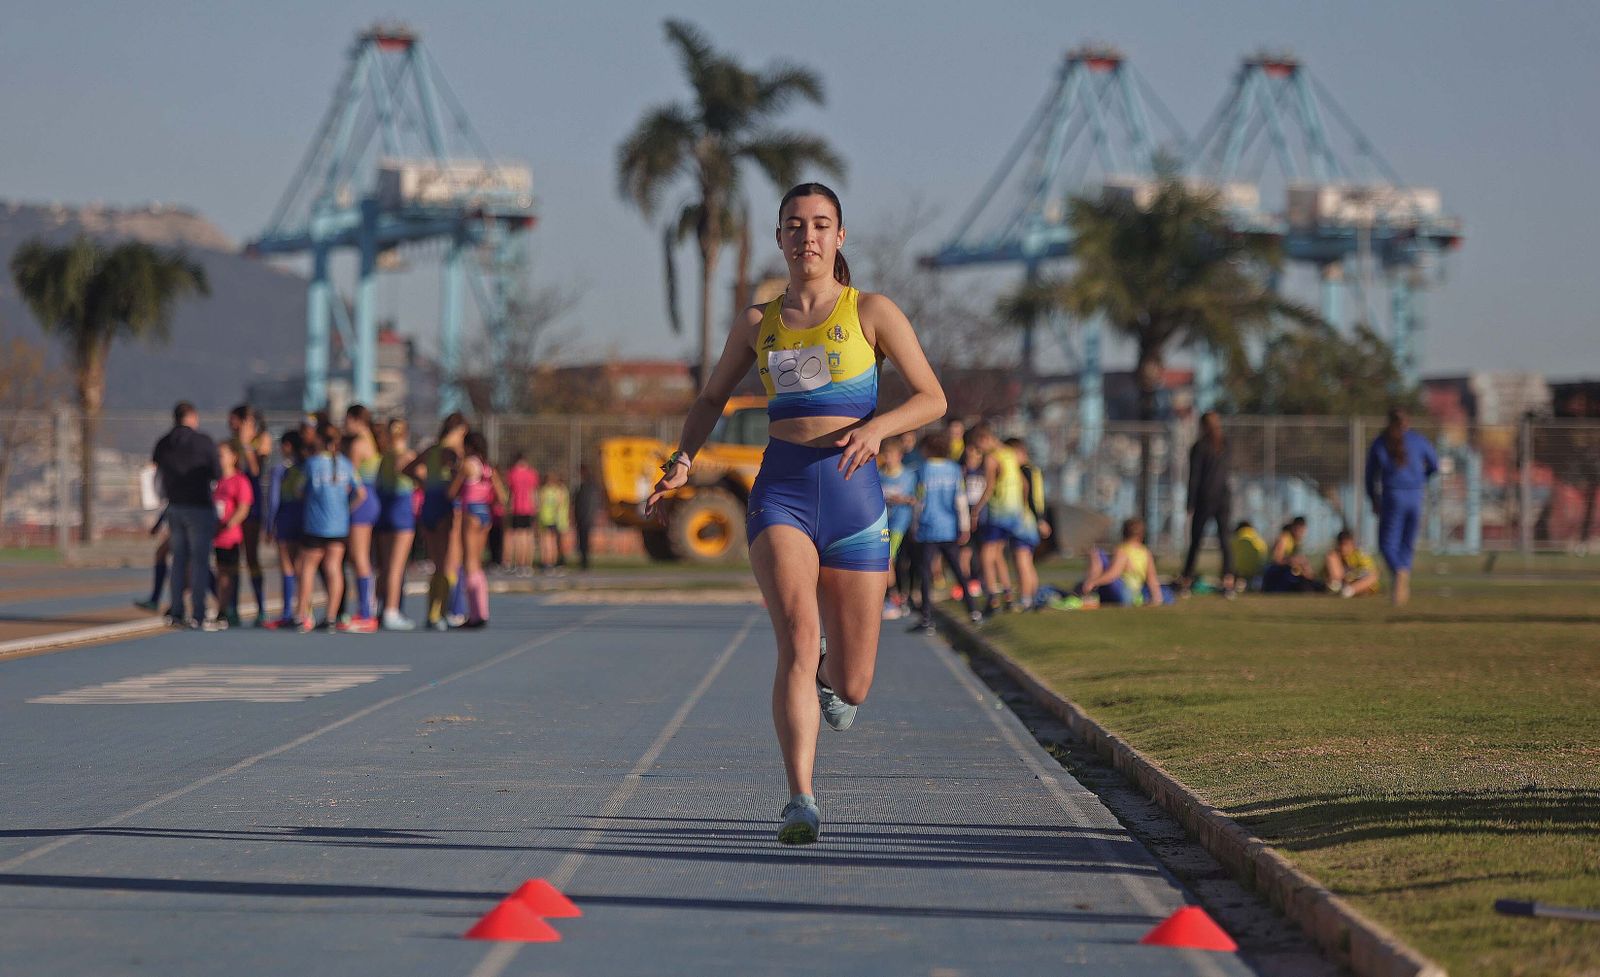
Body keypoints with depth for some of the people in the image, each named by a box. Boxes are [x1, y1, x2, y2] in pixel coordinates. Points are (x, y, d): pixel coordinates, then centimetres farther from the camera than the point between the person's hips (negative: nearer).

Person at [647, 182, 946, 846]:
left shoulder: (871, 312, 4)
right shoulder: (757, 322, 11)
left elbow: (932, 398, 3)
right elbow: (712, 398, 24)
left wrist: (875, 427, -16)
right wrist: (683, 459, 6)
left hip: (854, 498, 0)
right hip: (780, 496, 0)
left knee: (850, 688, 4)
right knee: (797, 641, -24)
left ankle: (828, 678, 43)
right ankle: (801, 803, -28)